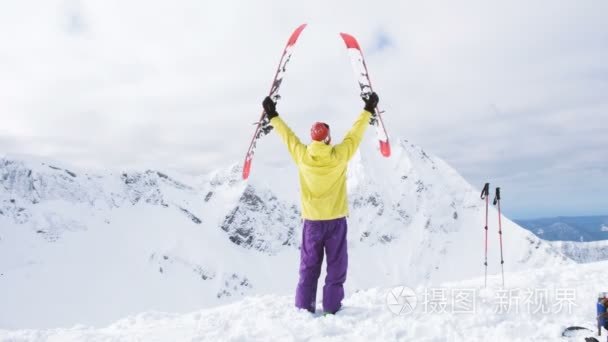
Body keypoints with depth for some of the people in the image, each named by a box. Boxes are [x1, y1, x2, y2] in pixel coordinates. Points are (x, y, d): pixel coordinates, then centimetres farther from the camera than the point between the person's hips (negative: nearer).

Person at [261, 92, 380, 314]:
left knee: (309, 266, 11)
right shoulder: (340, 156, -12)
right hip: (336, 219, -2)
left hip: (312, 221, 2)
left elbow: (287, 136, 6)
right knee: (336, 265, 9)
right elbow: (355, 134, 0)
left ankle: (304, 307, 13)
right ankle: (332, 306, 10)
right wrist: (368, 110, 13)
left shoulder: (302, 156, -8)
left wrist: (273, 116, 21)